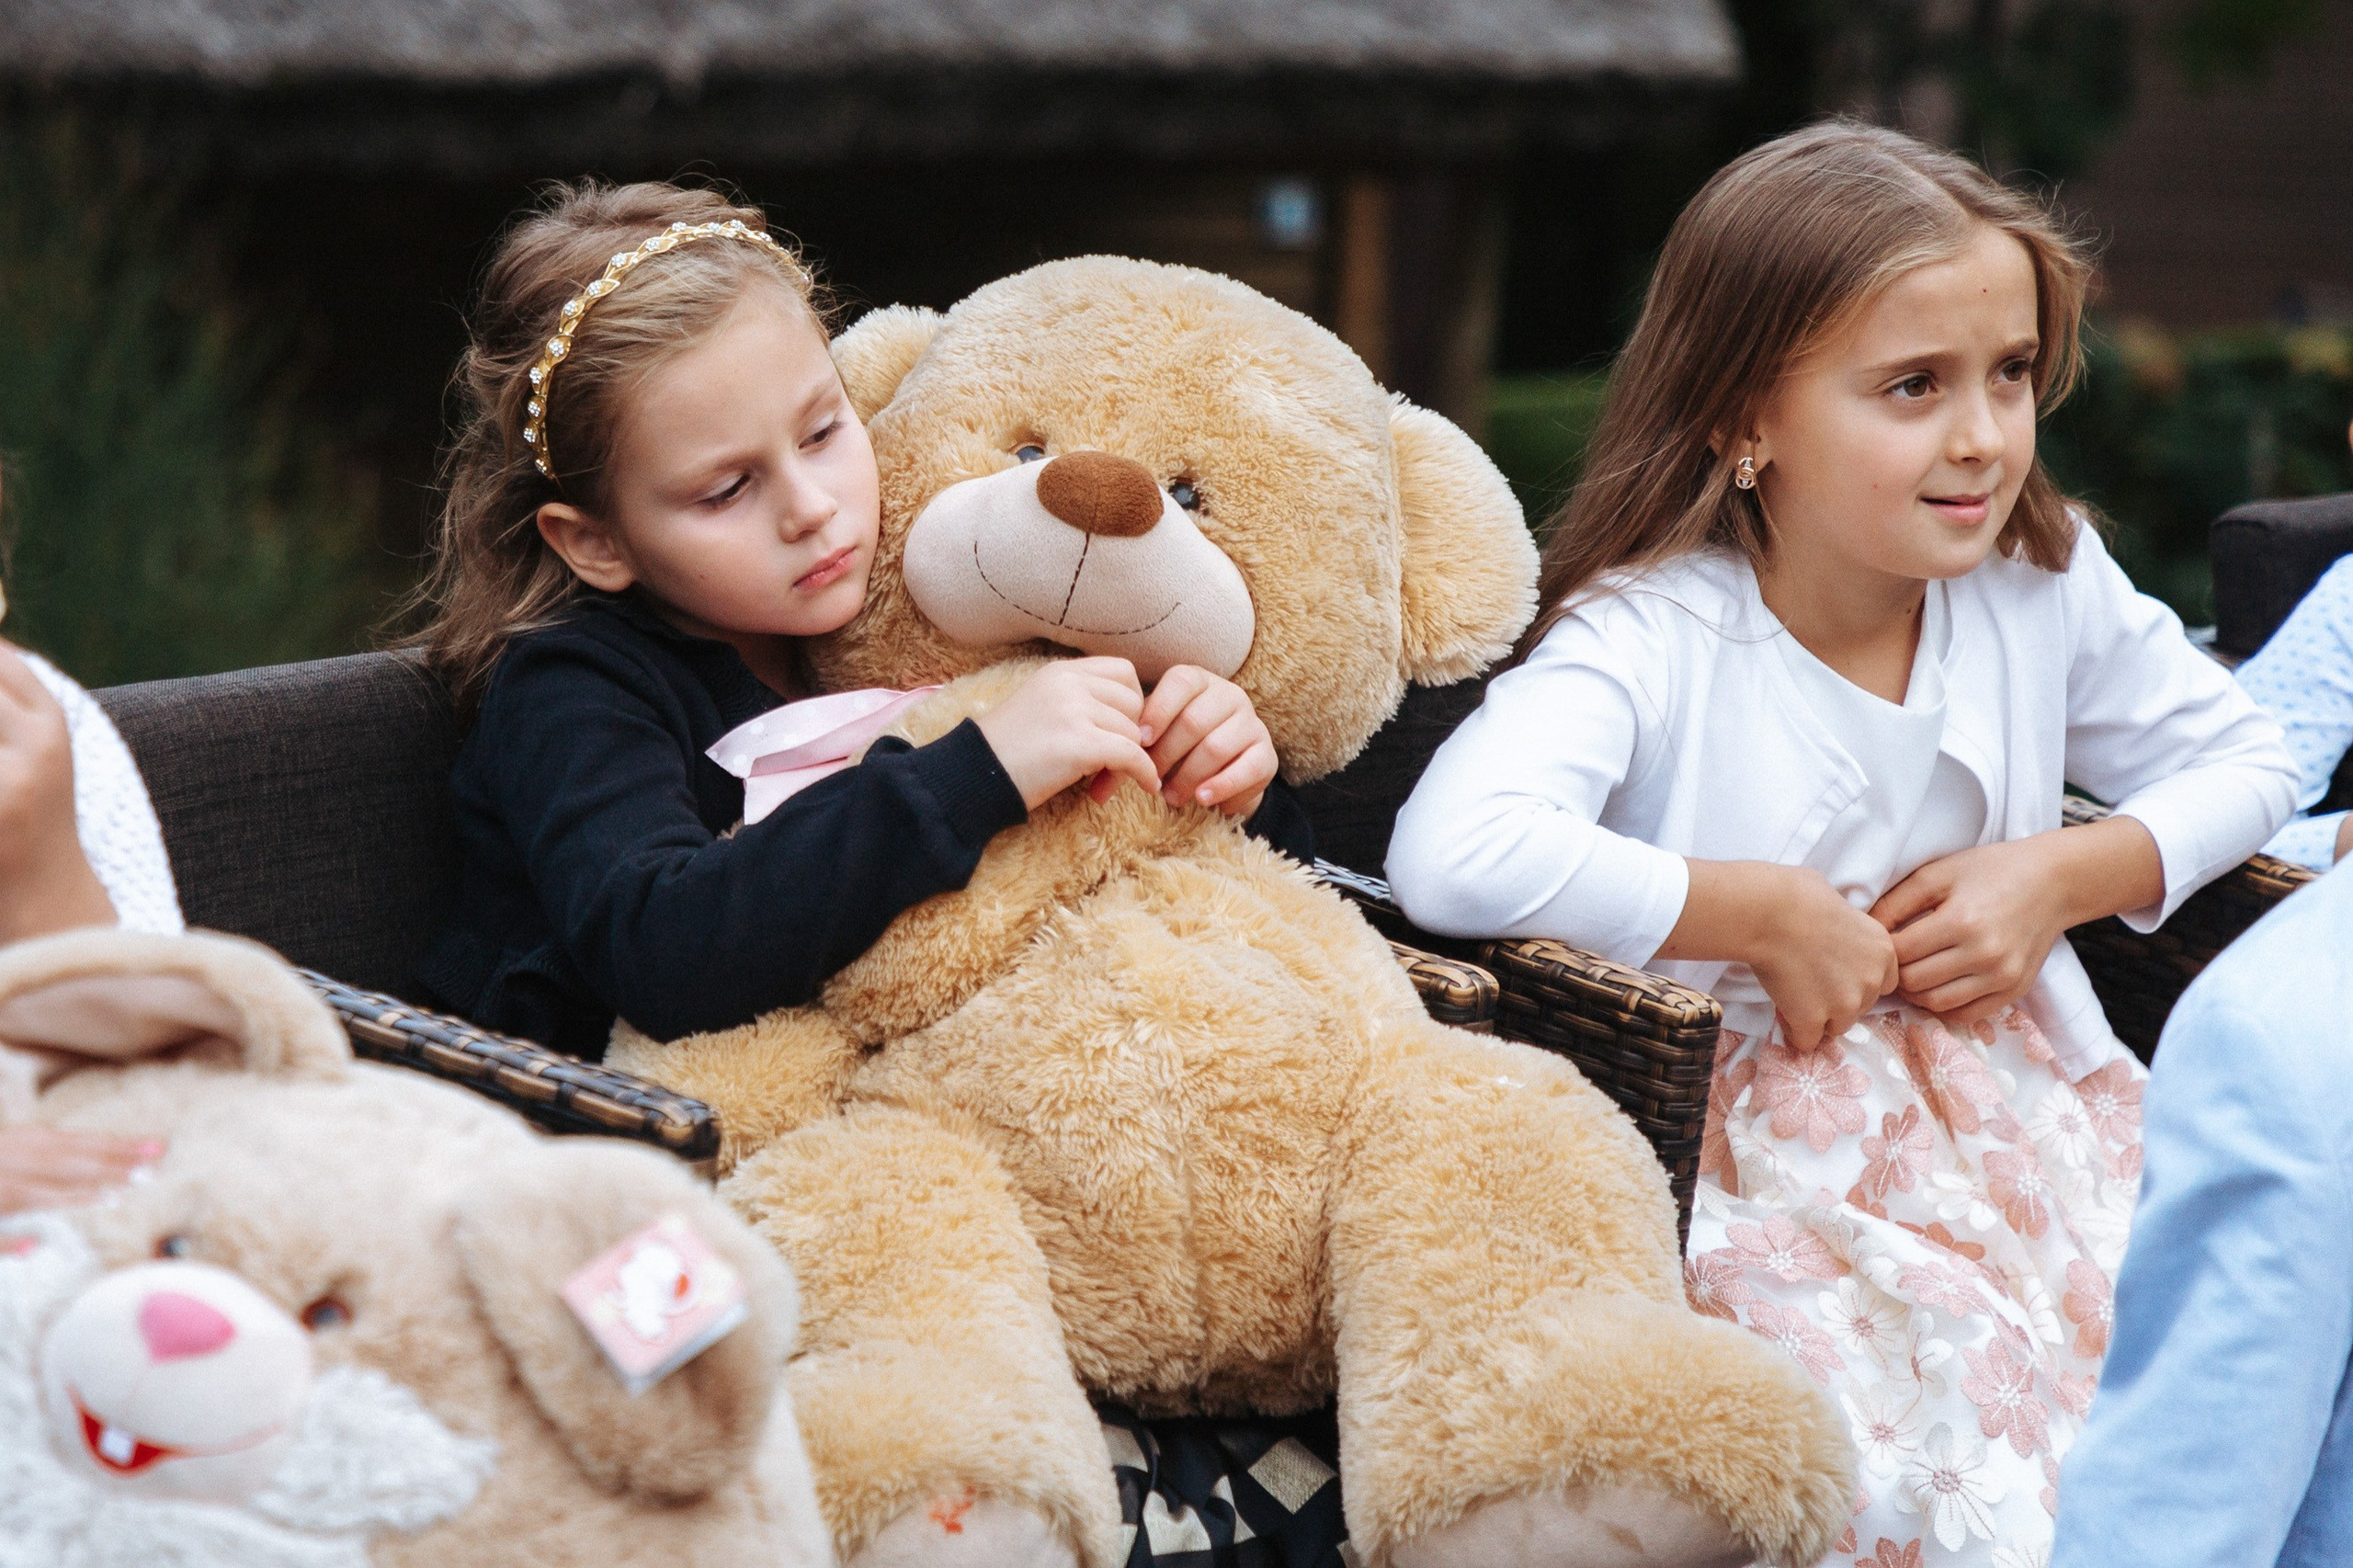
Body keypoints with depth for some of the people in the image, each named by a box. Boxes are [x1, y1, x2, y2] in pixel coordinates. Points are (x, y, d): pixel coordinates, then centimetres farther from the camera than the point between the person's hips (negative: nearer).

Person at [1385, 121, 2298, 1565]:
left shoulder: (2044, 586, 3)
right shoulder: (1650, 641, -15)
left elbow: (2241, 758, 18)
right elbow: (1455, 855, -33)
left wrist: (2065, 874, -2)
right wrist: (1762, 916, -22)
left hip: (2017, 1103, 5)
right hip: (1762, 1140, -5)